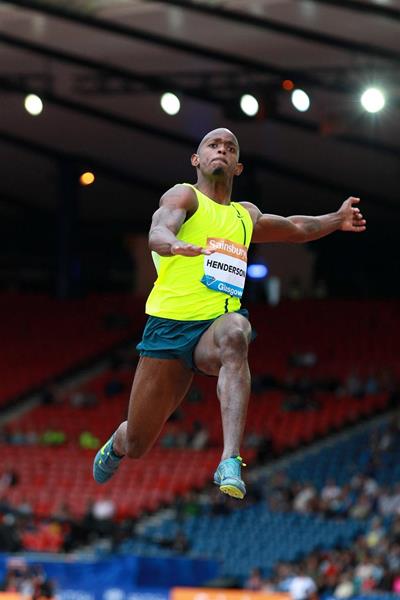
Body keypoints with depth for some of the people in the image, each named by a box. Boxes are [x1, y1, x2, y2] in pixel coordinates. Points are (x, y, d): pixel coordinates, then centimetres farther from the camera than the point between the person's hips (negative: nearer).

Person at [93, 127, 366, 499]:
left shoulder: (246, 216, 22)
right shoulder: (185, 196, 4)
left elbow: (294, 228, 45)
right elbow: (157, 232, -20)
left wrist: (337, 220, 33)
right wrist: (173, 244, -41)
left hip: (218, 325, 2)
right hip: (169, 325, -2)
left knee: (235, 331, -39)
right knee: (136, 445, 5)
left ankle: (231, 461, -50)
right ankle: (117, 444, 47)